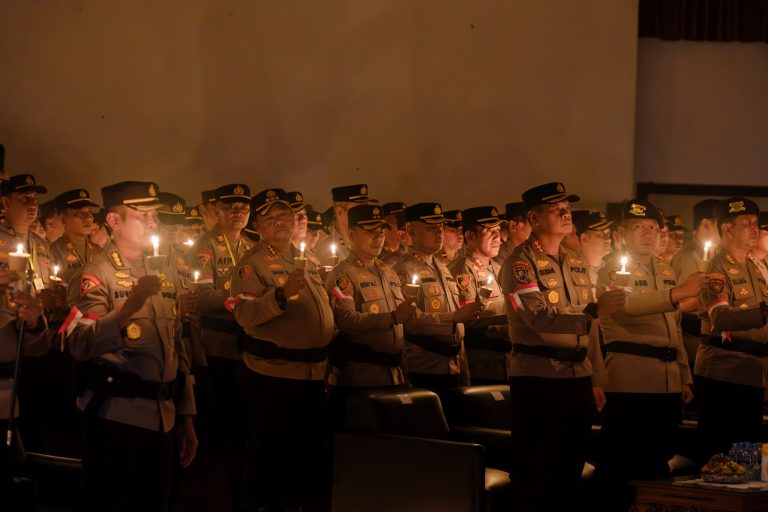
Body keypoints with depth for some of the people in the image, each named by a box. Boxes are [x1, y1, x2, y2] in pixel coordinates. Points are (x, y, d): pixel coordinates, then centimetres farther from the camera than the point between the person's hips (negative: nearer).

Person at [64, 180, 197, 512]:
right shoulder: (98, 272, -7)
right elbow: (80, 345, -21)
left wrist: (186, 417, 16)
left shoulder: (161, 273, 15)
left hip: (163, 417, 6)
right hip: (116, 414, -6)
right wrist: (130, 306, -34)